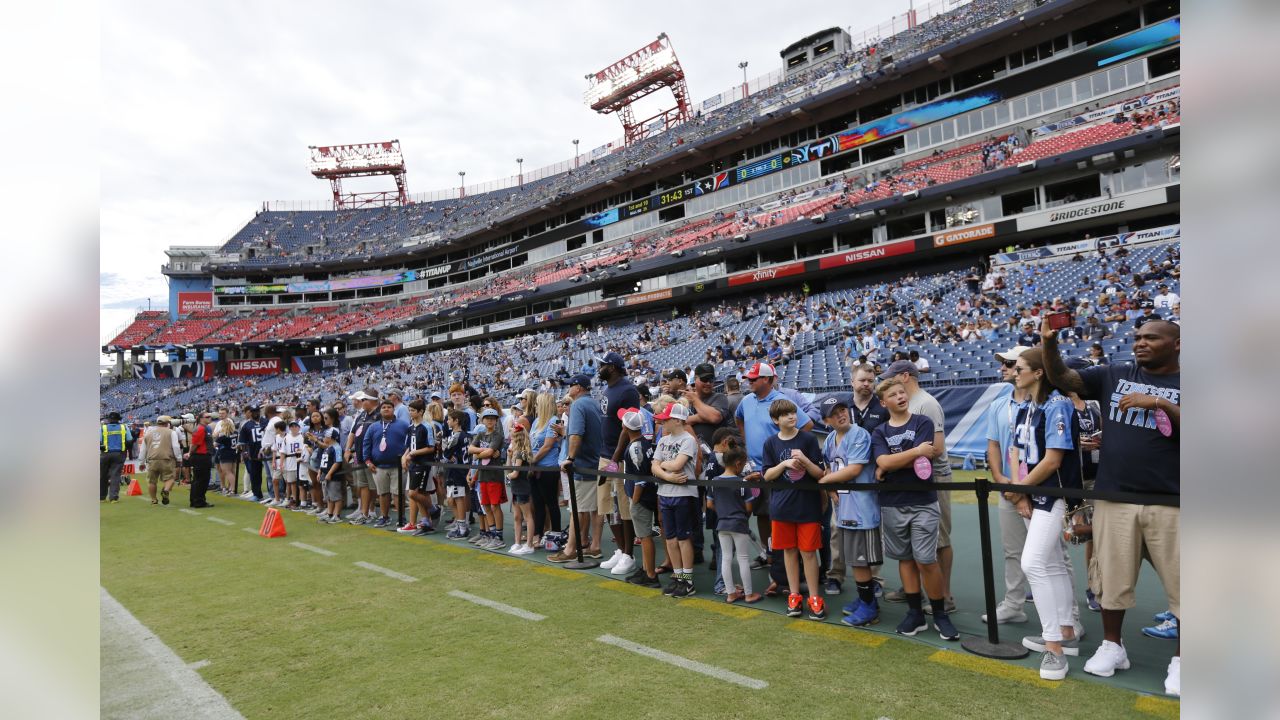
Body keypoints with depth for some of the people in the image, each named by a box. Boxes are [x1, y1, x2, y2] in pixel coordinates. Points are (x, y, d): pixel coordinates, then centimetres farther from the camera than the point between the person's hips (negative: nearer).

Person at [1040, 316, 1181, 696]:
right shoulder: (1114, 375, 7)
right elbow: (1060, 377, 1)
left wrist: (1161, 404, -19)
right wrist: (1050, 342, -15)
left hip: (1169, 501, -1)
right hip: (1114, 497, 2)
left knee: (1178, 584, 6)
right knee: (1113, 577, 11)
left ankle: (1181, 660, 24)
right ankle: (1112, 646, 28)